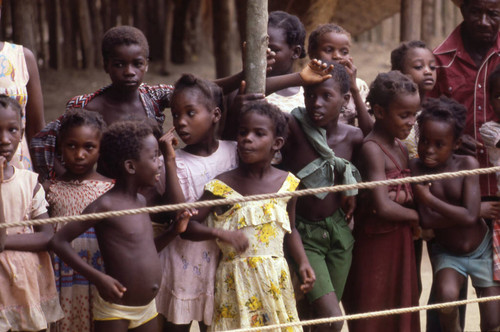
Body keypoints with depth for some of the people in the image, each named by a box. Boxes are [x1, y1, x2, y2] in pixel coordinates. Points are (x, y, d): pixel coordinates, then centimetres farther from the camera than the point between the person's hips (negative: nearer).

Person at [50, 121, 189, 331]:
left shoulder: (141, 201, 9)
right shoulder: (106, 205, -16)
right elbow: (59, 241, -19)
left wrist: (174, 231, 7)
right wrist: (98, 278, -25)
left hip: (147, 307, 8)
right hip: (114, 310, -8)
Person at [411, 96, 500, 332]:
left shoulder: (467, 165, -17)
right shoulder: (416, 168, -16)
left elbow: (470, 216, -26)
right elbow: (426, 220, -24)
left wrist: (429, 198, -25)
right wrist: (470, 211, -23)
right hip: (447, 253, 0)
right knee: (446, 295, -31)